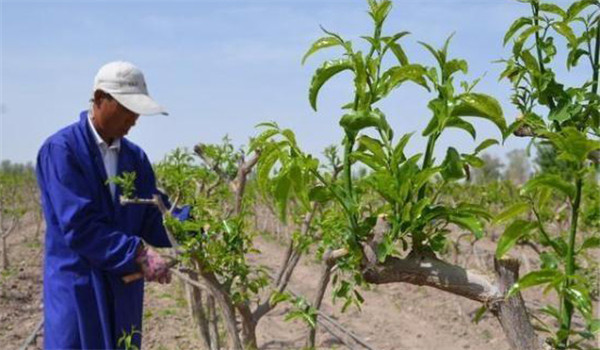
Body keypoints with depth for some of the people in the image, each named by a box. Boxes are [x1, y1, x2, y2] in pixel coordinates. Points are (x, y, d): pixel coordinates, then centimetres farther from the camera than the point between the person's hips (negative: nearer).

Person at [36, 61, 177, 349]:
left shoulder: (135, 157, 9)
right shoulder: (60, 150, -11)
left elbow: (153, 218, 4)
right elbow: (78, 225, -19)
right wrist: (138, 254, -26)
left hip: (125, 290, 6)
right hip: (78, 290, -6)